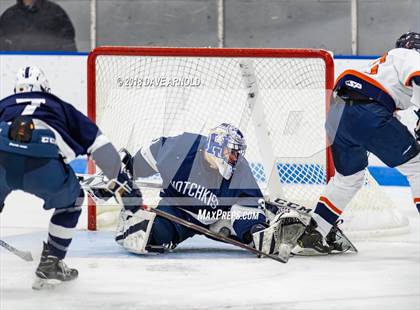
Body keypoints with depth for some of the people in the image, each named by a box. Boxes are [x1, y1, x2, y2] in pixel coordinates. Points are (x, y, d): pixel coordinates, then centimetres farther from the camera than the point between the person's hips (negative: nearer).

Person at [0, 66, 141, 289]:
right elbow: (100, 146, 28)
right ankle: (51, 263, 26)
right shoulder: (60, 107, 34)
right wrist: (122, 181, 33)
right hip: (44, 162, -1)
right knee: (71, 199, 29)